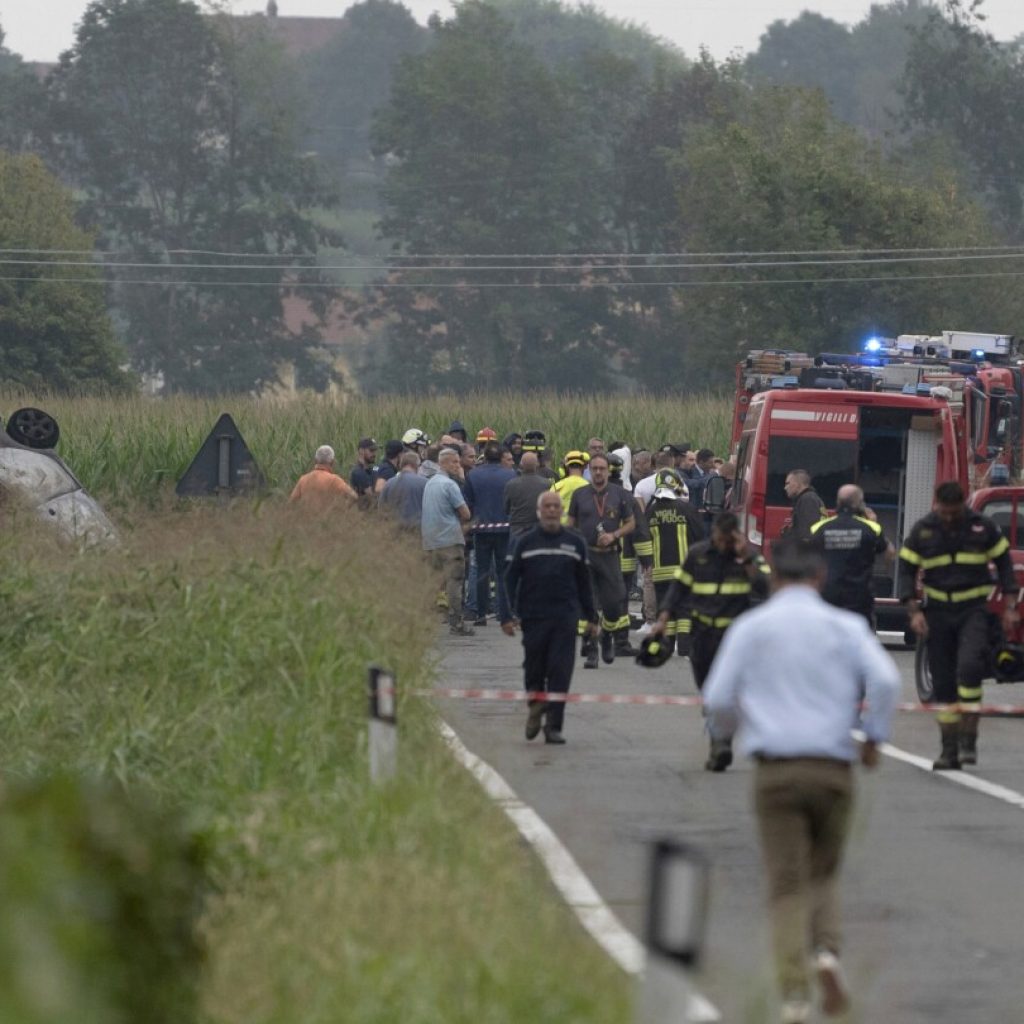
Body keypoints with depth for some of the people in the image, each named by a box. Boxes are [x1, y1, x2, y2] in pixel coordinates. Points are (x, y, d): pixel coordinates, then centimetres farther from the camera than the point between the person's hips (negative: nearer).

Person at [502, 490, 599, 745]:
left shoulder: (575, 542, 8)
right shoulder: (526, 542, 4)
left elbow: (584, 582, 14)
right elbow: (510, 579, 5)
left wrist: (591, 616, 14)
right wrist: (507, 615, -3)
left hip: (565, 618, 0)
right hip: (533, 617, 0)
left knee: (561, 673, -6)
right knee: (534, 669, 7)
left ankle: (554, 726, -3)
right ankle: (535, 705, 34)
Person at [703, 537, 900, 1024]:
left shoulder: (750, 628, 4)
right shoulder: (845, 626, 3)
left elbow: (718, 699, 1)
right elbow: (884, 680, -11)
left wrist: (724, 731, 22)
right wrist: (874, 736, 2)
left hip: (776, 769, -1)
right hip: (833, 768, 1)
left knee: (787, 886, 1)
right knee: (823, 874, 19)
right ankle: (827, 951, -8)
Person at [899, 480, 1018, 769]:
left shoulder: (982, 527, -1)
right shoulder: (922, 531, 0)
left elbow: (1004, 562, 7)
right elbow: (907, 570, 5)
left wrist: (1009, 607, 2)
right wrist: (914, 612, -6)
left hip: (973, 610, -2)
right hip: (938, 611, 2)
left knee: (969, 666, -24)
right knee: (943, 682, 3)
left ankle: (968, 738, -18)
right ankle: (949, 750, 9)